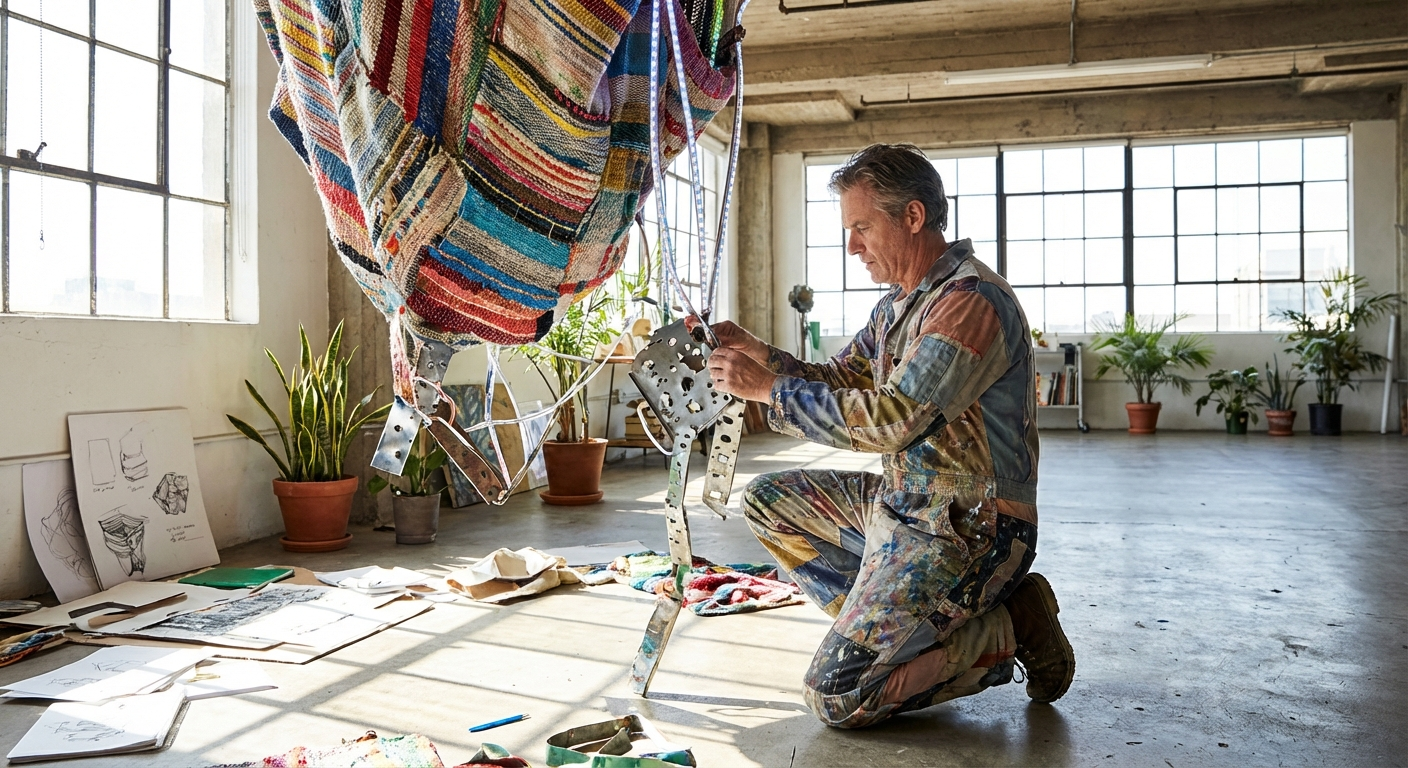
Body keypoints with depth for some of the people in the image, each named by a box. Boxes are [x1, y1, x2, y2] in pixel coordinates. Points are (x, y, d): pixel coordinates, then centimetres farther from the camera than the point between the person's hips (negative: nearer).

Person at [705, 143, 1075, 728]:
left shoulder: (970, 301, -21)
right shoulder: (899, 303, 12)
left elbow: (888, 420, -28)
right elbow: (837, 383, 15)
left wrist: (768, 388, -20)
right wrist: (757, 355, 0)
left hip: (967, 528, -10)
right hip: (901, 503, 10)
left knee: (836, 697, -14)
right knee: (769, 501, 12)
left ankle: (1008, 629, 0)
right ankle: (881, 623, 8)